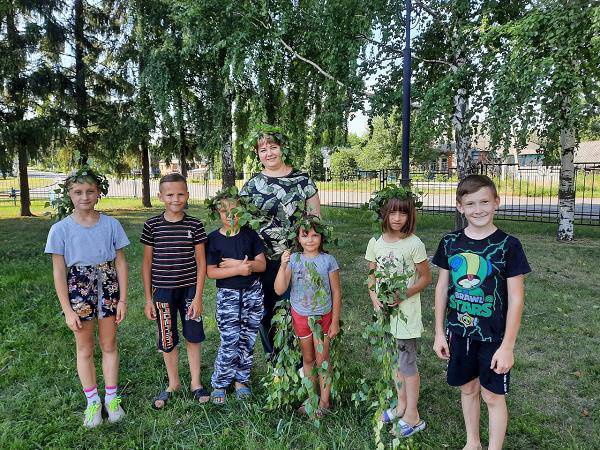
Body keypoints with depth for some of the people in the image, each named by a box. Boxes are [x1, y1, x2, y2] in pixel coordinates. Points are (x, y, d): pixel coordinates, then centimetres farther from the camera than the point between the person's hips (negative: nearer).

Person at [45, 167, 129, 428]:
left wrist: (122, 299, -2)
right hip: (79, 290, -1)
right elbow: (59, 272, -6)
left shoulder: (111, 224, -4)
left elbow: (120, 263, 0)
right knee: (85, 349, 12)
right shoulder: (61, 229, -8)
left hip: (108, 288, 1)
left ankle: (111, 398, 28)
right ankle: (93, 402, 29)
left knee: (109, 345, 11)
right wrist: (68, 310, -8)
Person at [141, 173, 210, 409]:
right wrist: (148, 298, 1)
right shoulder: (152, 225, -4)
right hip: (163, 291, 0)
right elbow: (147, 262, 2)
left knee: (193, 337, 10)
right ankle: (173, 383, 33)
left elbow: (201, 262, -2)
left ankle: (195, 383, 29)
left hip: (189, 289, 0)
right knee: (167, 341, 12)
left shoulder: (194, 225, -4)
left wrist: (198, 297, -6)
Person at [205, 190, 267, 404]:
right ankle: (219, 384, 16)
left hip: (252, 292, 3)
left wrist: (236, 263, -14)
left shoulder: (250, 234, 2)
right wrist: (238, 270, -19)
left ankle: (241, 380, 29)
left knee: (247, 339, 11)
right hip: (227, 295, -3)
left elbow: (262, 265, -2)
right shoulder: (214, 239, -4)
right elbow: (211, 272, -9)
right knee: (230, 342, -4)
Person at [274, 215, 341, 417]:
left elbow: (336, 292, -5)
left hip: (323, 316, -2)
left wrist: (335, 322, -4)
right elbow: (279, 290, -14)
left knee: (322, 360, 7)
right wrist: (283, 266, -28)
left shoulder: (328, 260, -10)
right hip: (300, 316, 2)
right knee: (307, 359, 17)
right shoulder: (293, 260, -8)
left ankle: (324, 401, 24)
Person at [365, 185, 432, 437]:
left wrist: (403, 294, -19)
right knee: (394, 359, 18)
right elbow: (371, 275, 7)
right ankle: (401, 405, 36)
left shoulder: (414, 244, -13)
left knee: (407, 362, 4)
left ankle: (412, 416, 20)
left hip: (406, 311, -5)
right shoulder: (375, 242, 0)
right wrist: (374, 298, -8)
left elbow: (426, 278, -7)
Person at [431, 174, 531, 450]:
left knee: (493, 396, 10)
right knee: (468, 389, 19)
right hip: (459, 332, 4)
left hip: (493, 336, -3)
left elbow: (516, 299, -11)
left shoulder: (508, 246, -13)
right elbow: (442, 288, 4)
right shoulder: (450, 243, -3)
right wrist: (439, 332, 4)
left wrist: (507, 346, -12)